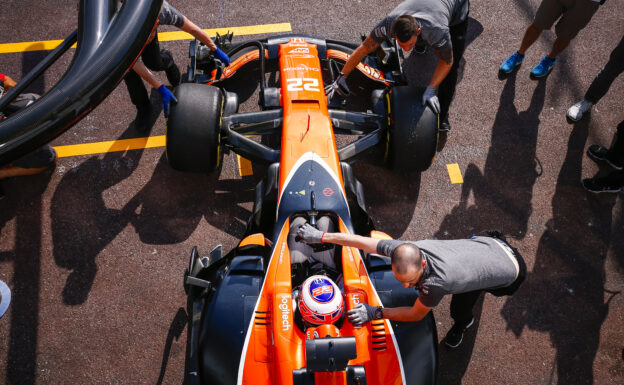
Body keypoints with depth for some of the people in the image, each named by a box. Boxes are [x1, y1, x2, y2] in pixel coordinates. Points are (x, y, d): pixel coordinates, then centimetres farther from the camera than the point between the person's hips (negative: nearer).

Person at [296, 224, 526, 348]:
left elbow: (416, 315, -26)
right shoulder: (405, 250, -30)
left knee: (460, 311, 10)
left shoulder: (436, 281, -45)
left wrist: (375, 313, -24)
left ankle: (461, 323, 42)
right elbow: (362, 241, -21)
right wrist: (321, 236, -15)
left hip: (511, 271, -5)